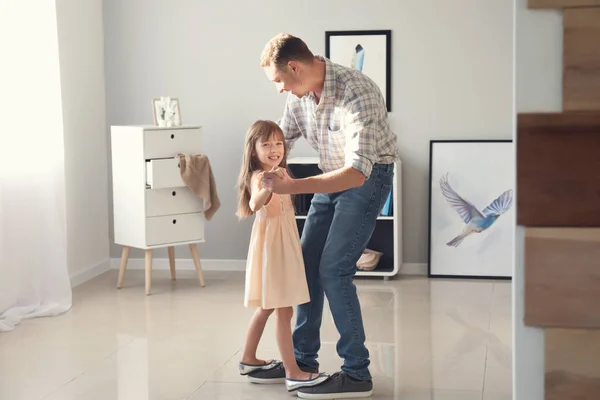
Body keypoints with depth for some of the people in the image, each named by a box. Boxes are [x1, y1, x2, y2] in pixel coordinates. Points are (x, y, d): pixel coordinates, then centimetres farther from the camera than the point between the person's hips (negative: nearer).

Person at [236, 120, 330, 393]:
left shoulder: (278, 176, 13)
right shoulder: (258, 177, -17)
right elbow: (255, 203, -42)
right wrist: (268, 187, -56)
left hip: (284, 245, 10)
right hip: (271, 245, -10)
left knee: (267, 307, 18)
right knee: (284, 311, -10)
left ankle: (248, 359, 30)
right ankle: (292, 373, -9)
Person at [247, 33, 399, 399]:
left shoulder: (356, 93, -32)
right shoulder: (300, 93, -8)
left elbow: (357, 173, -38)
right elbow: (281, 139, 10)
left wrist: (292, 187, -40)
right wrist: (262, 177, -4)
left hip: (368, 177, -8)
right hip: (333, 177, 8)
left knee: (334, 269, -14)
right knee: (307, 265, 7)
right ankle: (303, 360, 19)